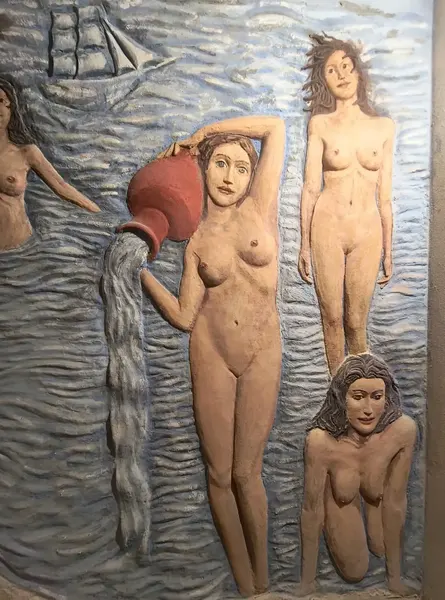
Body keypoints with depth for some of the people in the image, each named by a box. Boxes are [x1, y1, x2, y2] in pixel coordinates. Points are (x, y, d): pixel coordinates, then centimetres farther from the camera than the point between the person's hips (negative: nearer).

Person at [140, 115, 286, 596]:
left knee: (246, 472, 5)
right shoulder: (195, 241, 2)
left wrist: (201, 132, 4)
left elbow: (275, 126, -3)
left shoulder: (260, 206, 1)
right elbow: (184, 317, -3)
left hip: (263, 353, -1)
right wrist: (139, 269, -8)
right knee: (219, 473, 7)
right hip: (211, 353, 2)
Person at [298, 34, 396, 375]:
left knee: (357, 324, 5)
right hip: (327, 228, -1)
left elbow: (384, 194, 9)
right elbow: (311, 187, 1)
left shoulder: (384, 127, 8)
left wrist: (388, 250, 10)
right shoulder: (320, 124, 3)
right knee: (332, 319, 6)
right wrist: (304, 245, -2)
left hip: (368, 232, 1)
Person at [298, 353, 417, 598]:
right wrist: (308, 582, -15)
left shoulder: (403, 430, -37)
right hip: (338, 496, -1)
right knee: (354, 572, 5)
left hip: (377, 491, 2)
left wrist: (395, 577, -15)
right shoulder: (321, 440, -42)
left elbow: (395, 502, -25)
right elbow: (312, 510, -28)